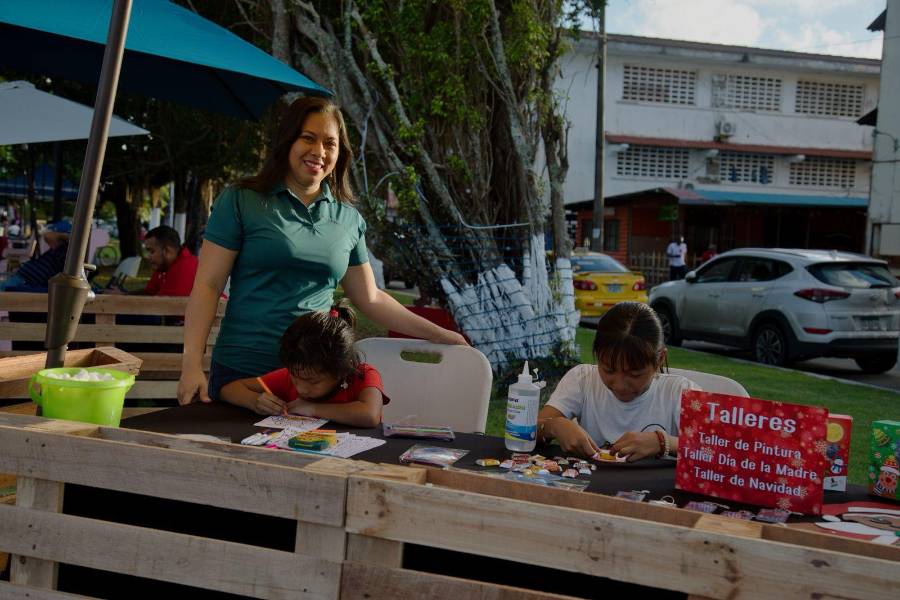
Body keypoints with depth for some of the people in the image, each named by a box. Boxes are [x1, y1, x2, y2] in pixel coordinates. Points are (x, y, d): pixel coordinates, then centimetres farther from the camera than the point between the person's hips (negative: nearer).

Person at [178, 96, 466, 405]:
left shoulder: (349, 219, 9)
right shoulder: (240, 201, -2)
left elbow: (370, 298, 18)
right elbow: (207, 286, -4)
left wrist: (439, 334, 16)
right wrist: (192, 365, -14)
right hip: (242, 370, -3)